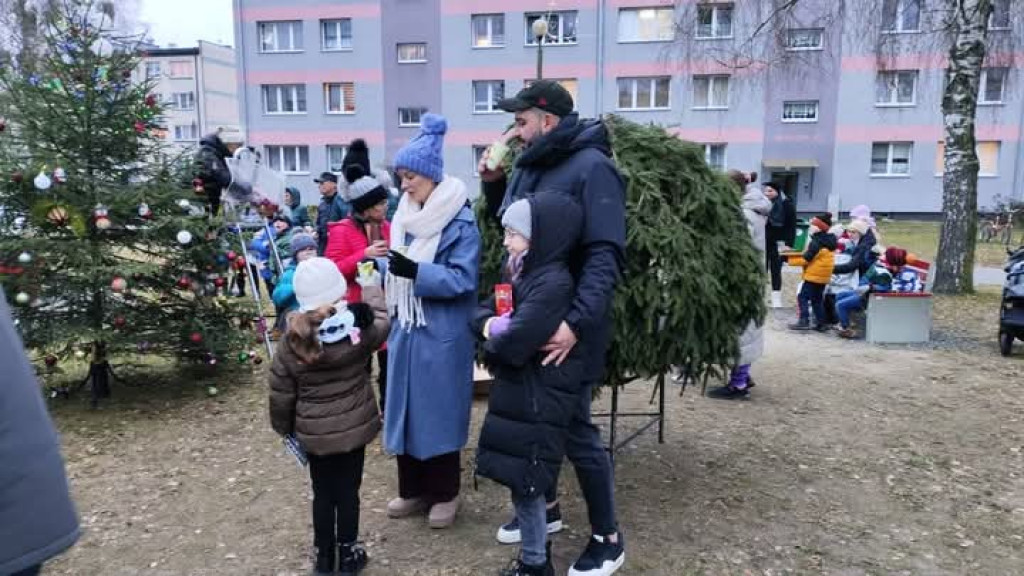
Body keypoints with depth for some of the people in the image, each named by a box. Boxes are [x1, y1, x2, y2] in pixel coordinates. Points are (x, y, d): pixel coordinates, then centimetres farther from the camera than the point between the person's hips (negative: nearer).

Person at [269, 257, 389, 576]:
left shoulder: (292, 342, -11)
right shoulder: (358, 328, -14)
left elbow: (280, 393, -4)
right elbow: (381, 323, 10)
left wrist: (284, 427, 13)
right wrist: (372, 287, 24)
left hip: (313, 432, 1)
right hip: (353, 428, -1)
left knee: (323, 493, 16)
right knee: (348, 492, 11)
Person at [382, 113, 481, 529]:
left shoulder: (460, 221, -13)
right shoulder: (405, 216, 8)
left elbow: (463, 278, -19)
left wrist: (416, 271, -27)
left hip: (442, 335, -7)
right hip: (406, 329, 7)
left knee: (439, 411, 4)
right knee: (405, 409, 13)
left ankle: (445, 494, 22)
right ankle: (414, 489, 29)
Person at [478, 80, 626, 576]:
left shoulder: (591, 167, -15)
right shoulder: (529, 165, 10)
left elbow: (605, 254, -23)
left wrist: (578, 322, -32)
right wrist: (493, 183, 6)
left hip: (567, 328, -8)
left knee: (575, 431, 1)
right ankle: (545, 507, 40)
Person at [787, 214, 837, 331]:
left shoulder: (816, 242, -17)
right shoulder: (829, 241, 10)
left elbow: (806, 259, -18)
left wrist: (791, 260, -8)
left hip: (813, 275, -9)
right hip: (824, 276, 9)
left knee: (802, 297, -4)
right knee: (817, 299, 15)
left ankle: (804, 321, -8)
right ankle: (821, 323, 16)